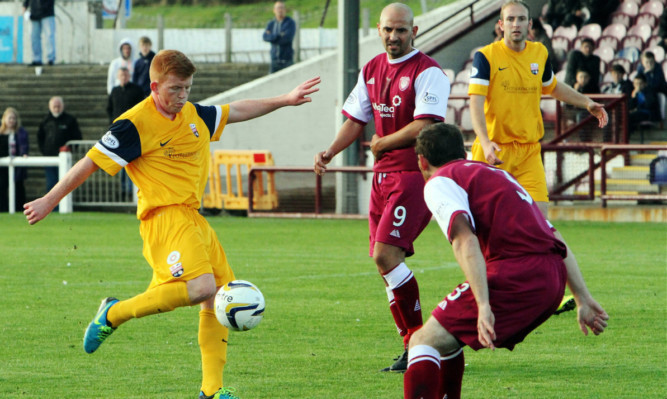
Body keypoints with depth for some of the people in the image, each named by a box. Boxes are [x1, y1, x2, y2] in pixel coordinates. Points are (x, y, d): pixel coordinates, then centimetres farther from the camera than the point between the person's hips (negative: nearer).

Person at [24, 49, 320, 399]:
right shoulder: (135, 124, -8)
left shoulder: (193, 115, 15)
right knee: (201, 287, -26)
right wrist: (49, 201, -4)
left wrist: (284, 100, 28)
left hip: (193, 218, 9)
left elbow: (236, 112, 30)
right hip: (164, 217, -9)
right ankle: (114, 314, -12)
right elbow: (91, 163, -6)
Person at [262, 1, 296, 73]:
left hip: (287, 58, -4)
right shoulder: (271, 24, 9)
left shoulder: (290, 23, -4)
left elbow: (287, 38, -16)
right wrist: (278, 36, -17)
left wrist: (271, 37, -7)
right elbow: (265, 37, -5)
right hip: (275, 58, 4)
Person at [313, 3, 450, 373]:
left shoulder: (426, 71, -11)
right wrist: (329, 152, 3)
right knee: (383, 260, 6)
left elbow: (424, 126, -19)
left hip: (415, 173, -8)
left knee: (385, 253, -18)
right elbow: (356, 119, 19)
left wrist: (382, 144, -7)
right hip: (383, 174, 8)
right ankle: (413, 343, 14)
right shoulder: (371, 70, 14)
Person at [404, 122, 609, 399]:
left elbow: (465, 242, -14)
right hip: (554, 279, 8)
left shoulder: (439, 182, 5)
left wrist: (484, 306, -23)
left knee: (425, 342, -7)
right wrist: (584, 301, 26)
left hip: (515, 276, -8)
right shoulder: (497, 174, 31)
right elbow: (557, 243, 27)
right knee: (446, 340, 24)